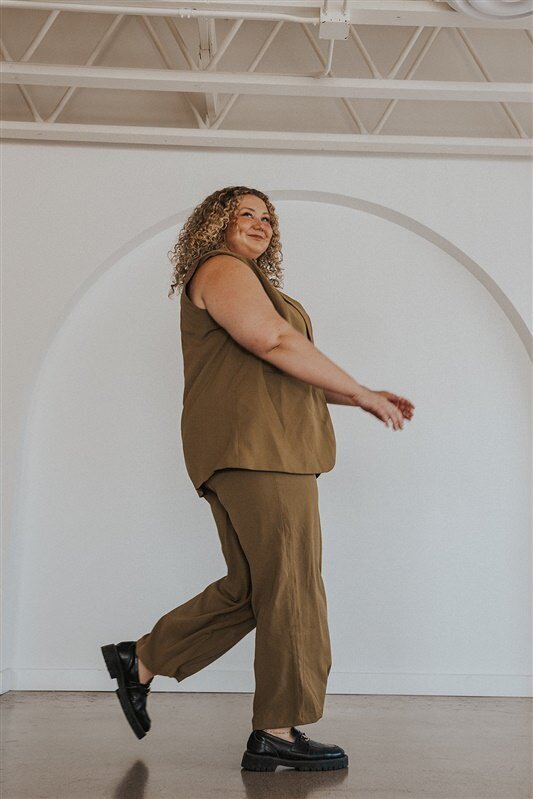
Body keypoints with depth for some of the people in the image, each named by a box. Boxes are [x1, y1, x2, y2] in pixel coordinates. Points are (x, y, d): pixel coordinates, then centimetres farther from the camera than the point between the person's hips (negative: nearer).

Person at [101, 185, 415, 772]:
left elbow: (283, 379, 26)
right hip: (255, 445, -10)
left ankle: (141, 661, 21)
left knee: (251, 589, 12)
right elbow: (276, 342, -17)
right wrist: (362, 394, -11)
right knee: (290, 587, -6)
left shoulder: (250, 281, 29)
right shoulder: (222, 270, -2)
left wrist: (359, 398, 16)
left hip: (264, 453, 10)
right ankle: (277, 733, 4)